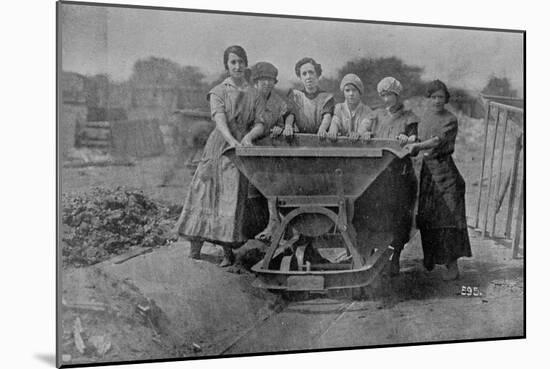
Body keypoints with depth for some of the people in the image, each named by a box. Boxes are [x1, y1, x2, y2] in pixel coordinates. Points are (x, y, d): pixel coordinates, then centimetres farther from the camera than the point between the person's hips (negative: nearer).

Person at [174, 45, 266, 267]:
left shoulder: (254, 95, 12)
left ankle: (228, 253, 4)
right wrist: (233, 142, -31)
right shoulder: (218, 92, 3)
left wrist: (249, 136, -17)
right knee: (207, 197, -4)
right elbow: (220, 121, -13)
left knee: (235, 198, -1)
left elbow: (260, 124, 6)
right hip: (219, 147, -2)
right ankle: (194, 250, 0)